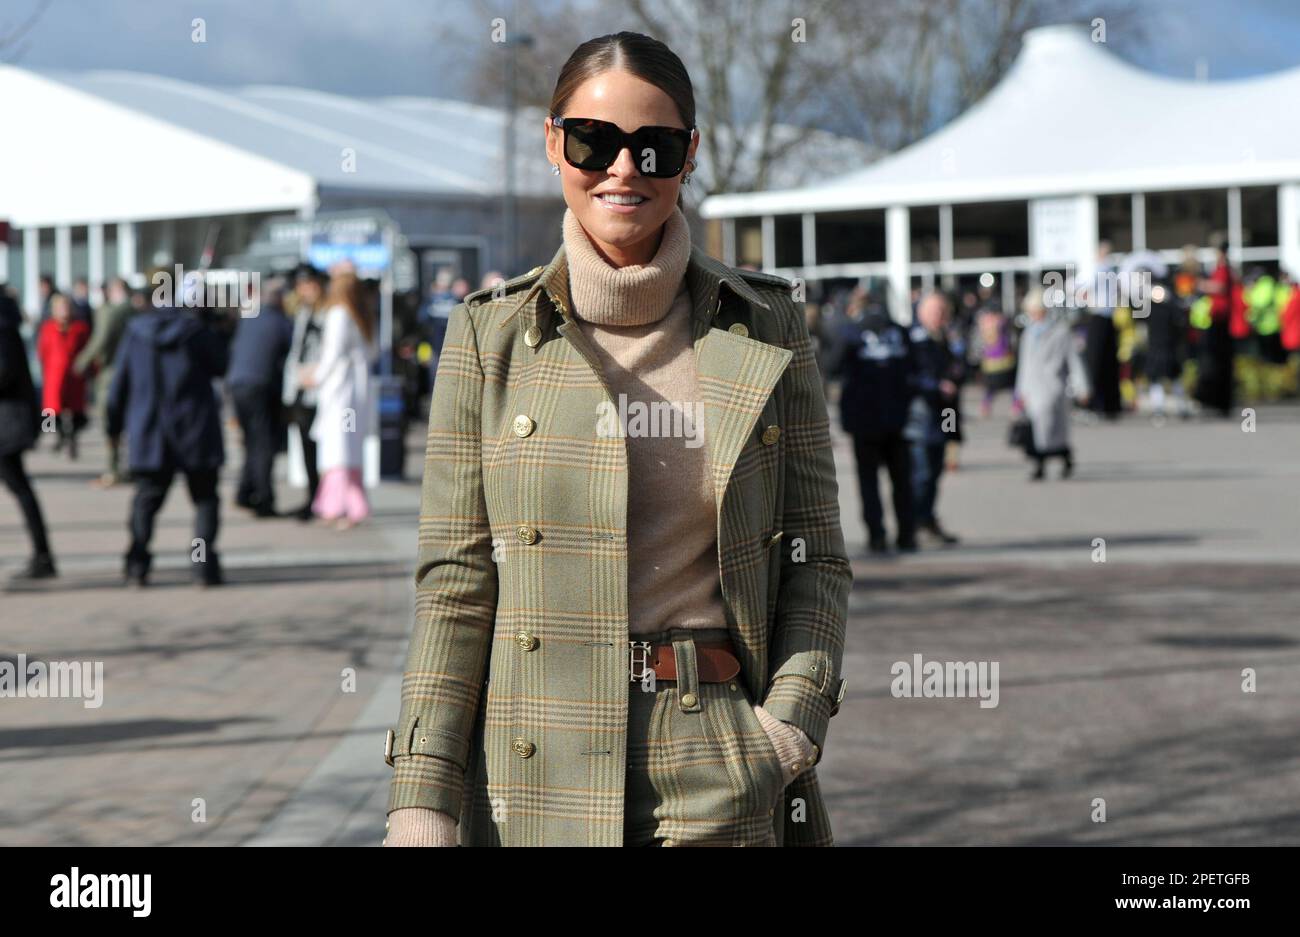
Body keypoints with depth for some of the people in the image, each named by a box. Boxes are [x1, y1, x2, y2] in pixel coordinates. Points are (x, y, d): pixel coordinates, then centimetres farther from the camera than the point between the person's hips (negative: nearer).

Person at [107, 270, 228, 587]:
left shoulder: (136, 330, 0)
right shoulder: (197, 330, -12)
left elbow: (121, 380, 5)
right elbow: (221, 365, 1)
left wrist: (115, 422, 15)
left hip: (149, 432, 3)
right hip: (195, 430, -3)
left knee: (146, 499, 11)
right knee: (204, 497, 7)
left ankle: (137, 566, 2)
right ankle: (204, 564, -2)